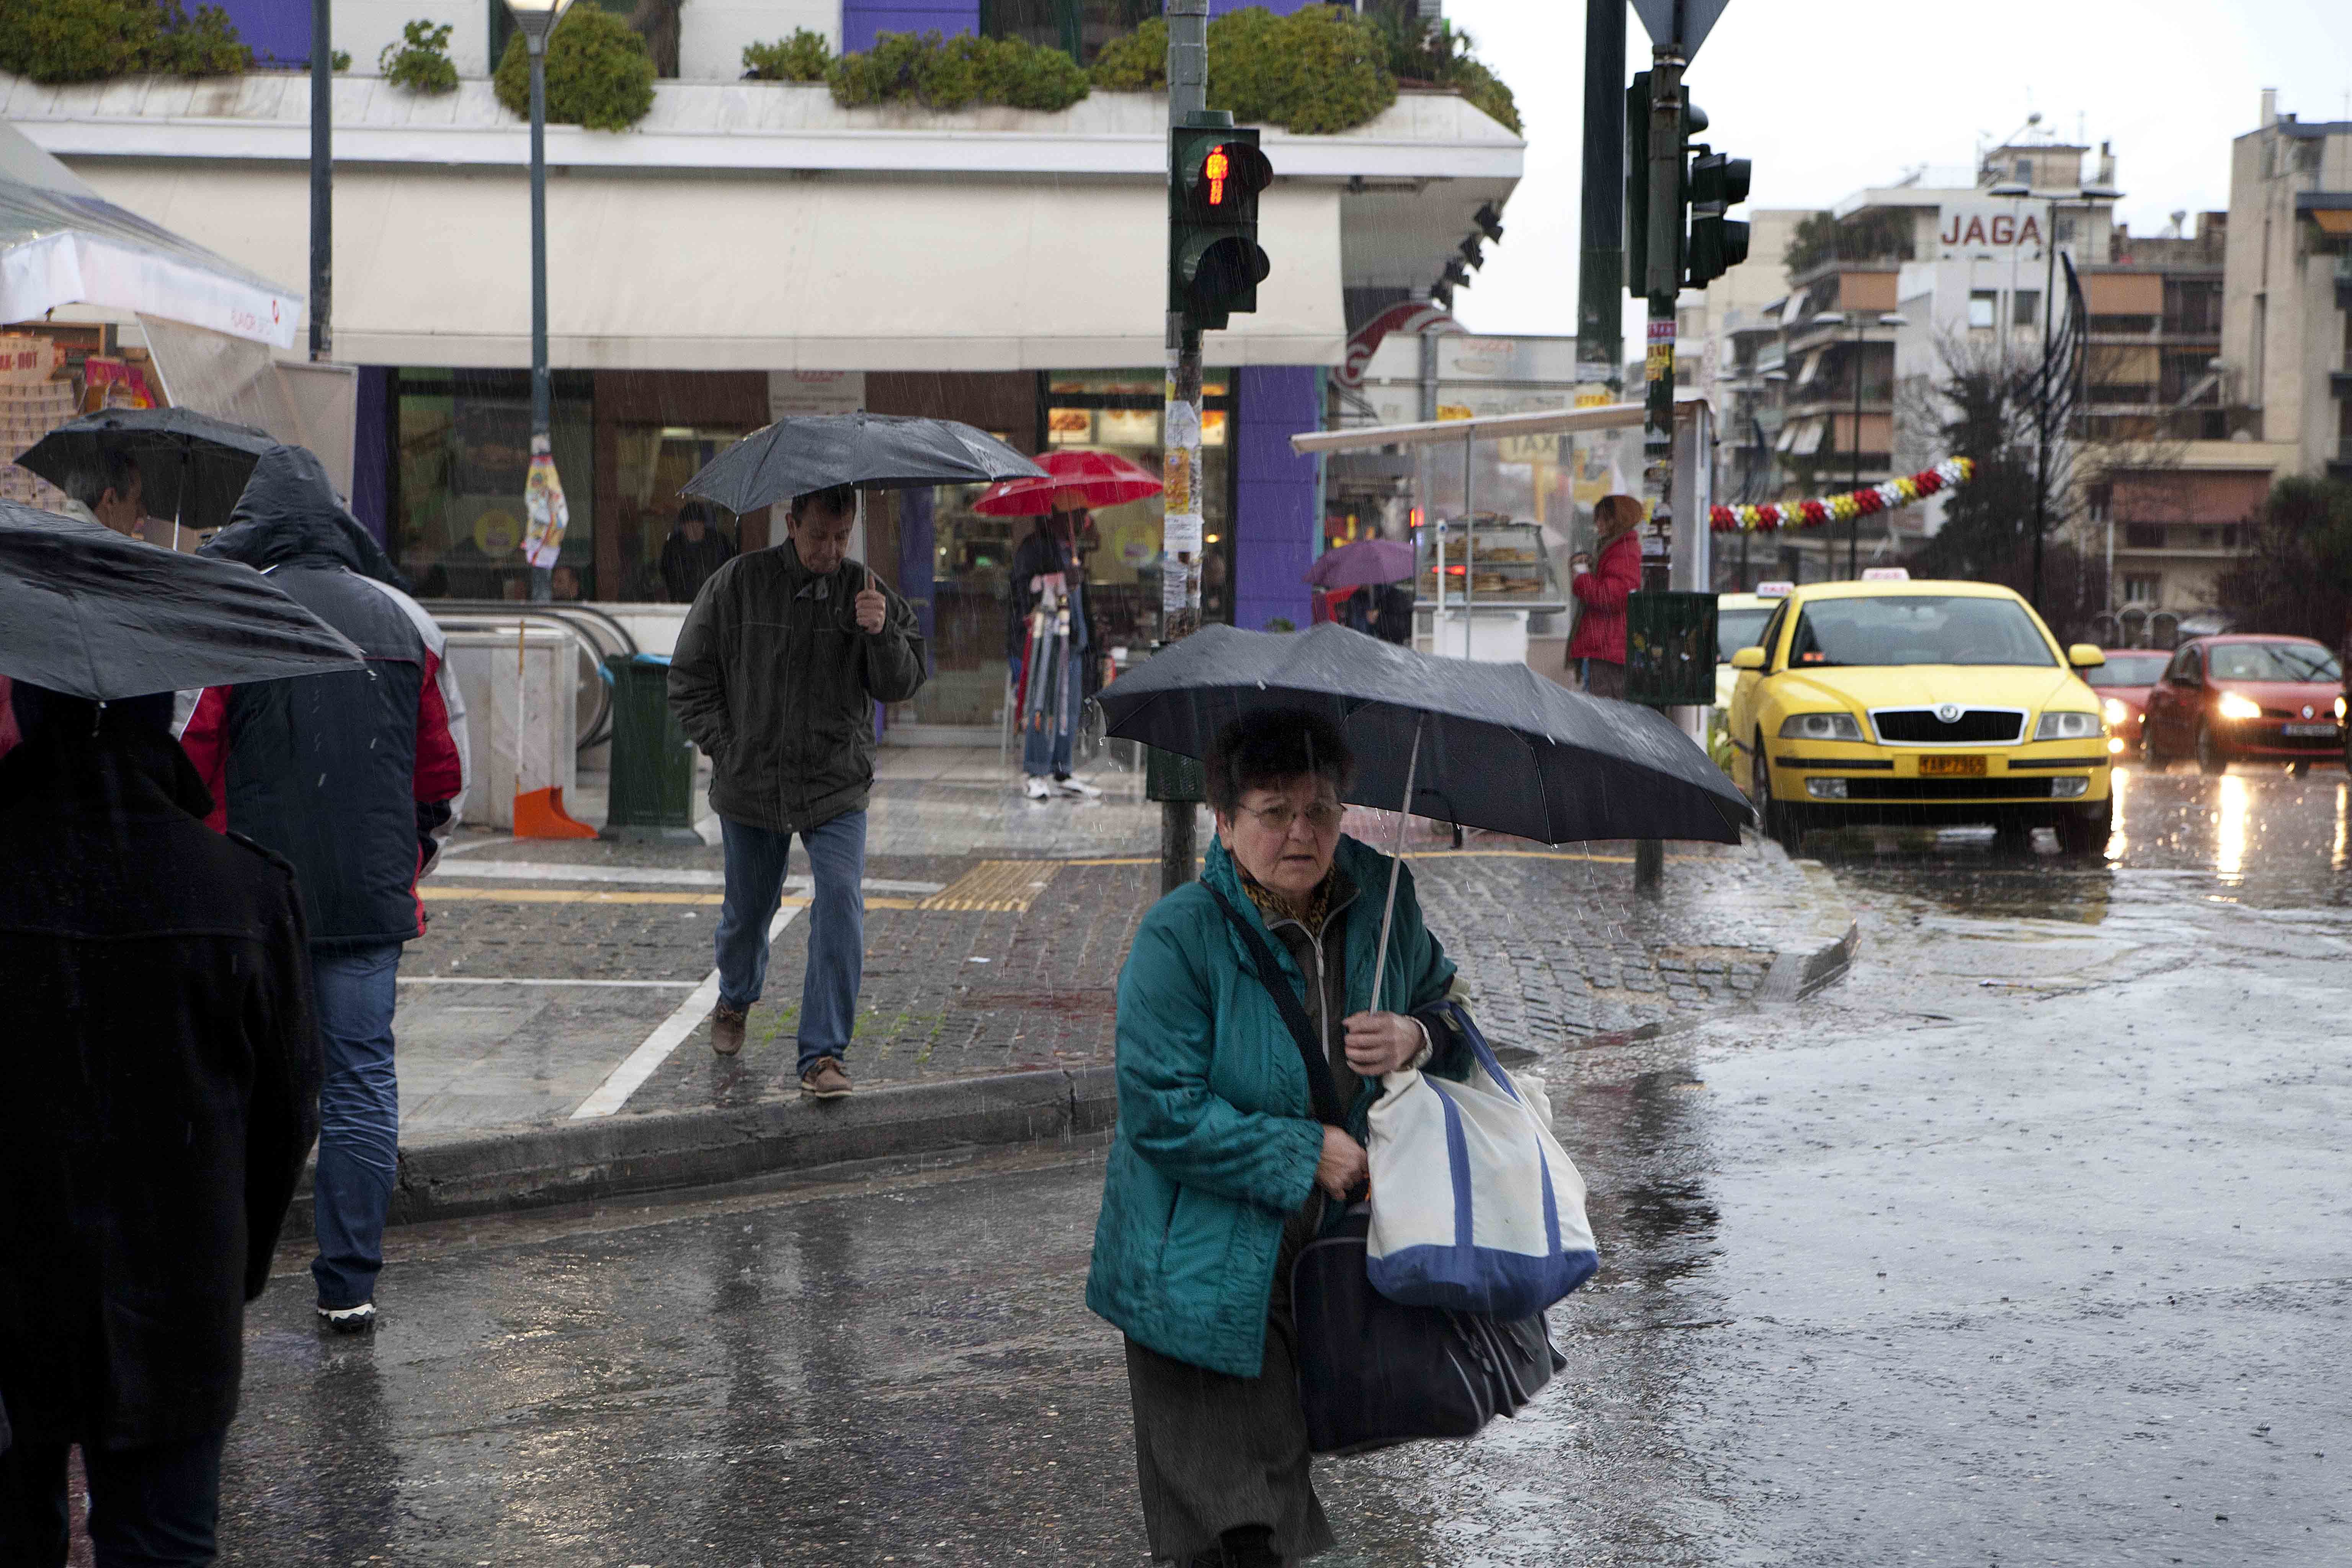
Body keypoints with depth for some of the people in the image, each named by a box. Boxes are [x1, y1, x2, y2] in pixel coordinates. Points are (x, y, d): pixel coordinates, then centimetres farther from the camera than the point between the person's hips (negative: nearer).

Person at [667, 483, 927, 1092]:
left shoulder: (866, 590, -1)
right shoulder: (738, 584, -5)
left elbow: (902, 685, -2)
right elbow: (690, 675, 3)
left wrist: (882, 635, -21)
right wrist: (725, 747, -5)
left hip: (836, 790, 0)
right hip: (749, 783, 0)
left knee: (840, 902, -18)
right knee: (747, 910, 15)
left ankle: (823, 1054, -14)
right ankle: (735, 1001, 48)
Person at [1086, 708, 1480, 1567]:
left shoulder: (1381, 900, -1)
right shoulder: (1178, 938, -17)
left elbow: (1449, 1005, 15)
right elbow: (1162, 1113, -19)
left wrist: (1416, 1038, -9)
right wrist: (1309, 1154, -20)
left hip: (1333, 1257, 5)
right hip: (1207, 1272, -5)